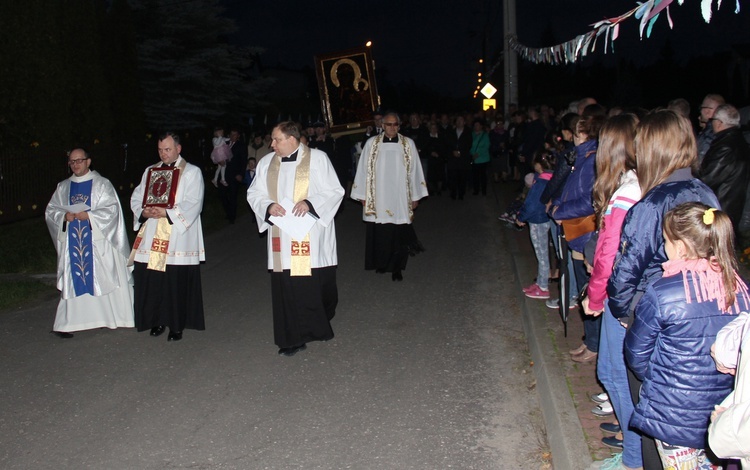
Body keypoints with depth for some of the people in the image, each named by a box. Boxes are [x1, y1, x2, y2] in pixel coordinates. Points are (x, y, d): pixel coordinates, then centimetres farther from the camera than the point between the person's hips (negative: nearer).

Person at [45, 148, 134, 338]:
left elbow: (112, 209, -8)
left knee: (102, 278, 1)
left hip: (97, 242, -3)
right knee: (72, 281, 3)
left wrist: (89, 215, -18)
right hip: (72, 243, 3)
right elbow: (50, 211, 12)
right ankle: (67, 323, 4)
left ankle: (110, 317, 12)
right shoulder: (63, 187, 14)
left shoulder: (101, 184, 1)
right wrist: (64, 216, -9)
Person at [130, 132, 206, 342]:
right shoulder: (150, 171, 18)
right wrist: (144, 212, -8)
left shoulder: (192, 172, 3)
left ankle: (176, 325, 8)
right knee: (151, 281, 3)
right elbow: (136, 198, 14)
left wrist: (167, 213, -19)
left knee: (177, 282, -3)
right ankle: (157, 320, 18)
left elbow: (193, 204, -8)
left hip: (178, 238, -4)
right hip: (151, 237, 4)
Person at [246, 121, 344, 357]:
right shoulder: (266, 163, 8)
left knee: (318, 284, 4)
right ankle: (294, 339, 8)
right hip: (282, 237, 3)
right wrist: (268, 206, -11)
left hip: (312, 236, -3)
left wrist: (310, 203, -19)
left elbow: (335, 191, -3)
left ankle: (320, 326, 31)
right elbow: (254, 193, 11)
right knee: (286, 287, -1)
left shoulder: (317, 158, -2)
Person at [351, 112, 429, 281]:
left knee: (399, 234, 0)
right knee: (379, 233, 4)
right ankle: (381, 263, 23)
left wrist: (415, 196, 5)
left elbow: (414, 171, 5)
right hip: (378, 198, 0)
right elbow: (364, 170, 3)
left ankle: (396, 268, 11)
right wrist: (363, 196, 2)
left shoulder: (408, 144, 2)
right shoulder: (372, 144, 0)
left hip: (400, 198, 0)